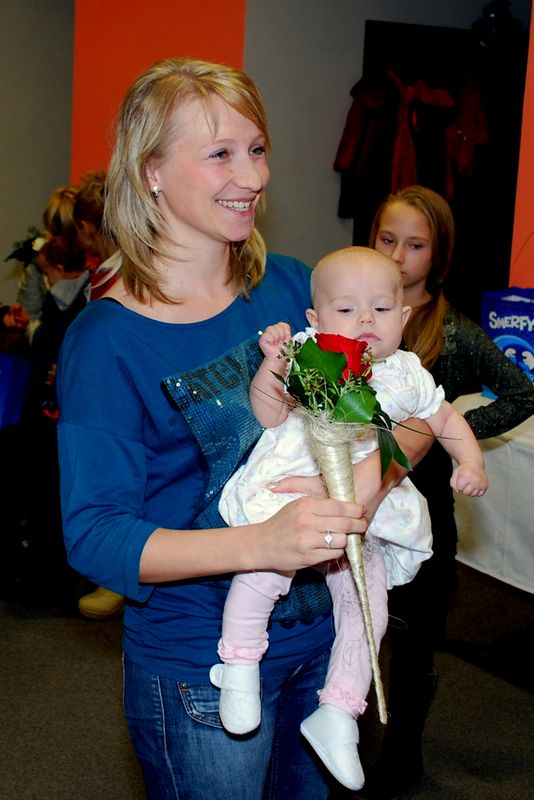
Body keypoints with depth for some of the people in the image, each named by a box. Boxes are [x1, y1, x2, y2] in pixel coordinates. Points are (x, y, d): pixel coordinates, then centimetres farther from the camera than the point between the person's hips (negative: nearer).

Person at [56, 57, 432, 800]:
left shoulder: (293, 286, -1)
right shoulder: (107, 340, -15)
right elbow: (95, 534, -19)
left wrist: (377, 472, -24)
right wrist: (260, 544, -33)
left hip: (324, 635, 5)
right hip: (200, 671, -5)